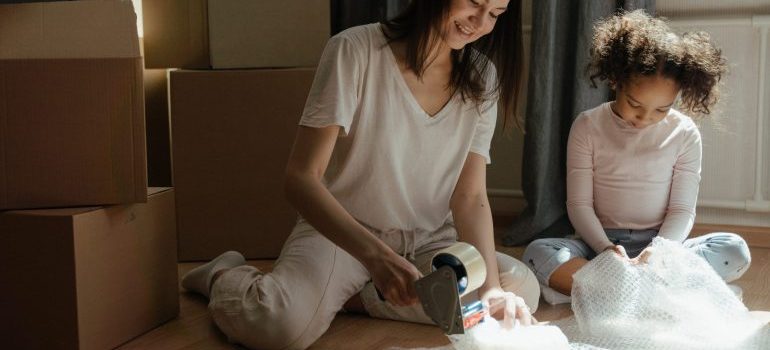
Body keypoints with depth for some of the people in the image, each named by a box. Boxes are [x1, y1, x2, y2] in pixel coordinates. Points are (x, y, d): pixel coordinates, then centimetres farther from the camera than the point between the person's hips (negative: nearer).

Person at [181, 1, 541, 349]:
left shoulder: (483, 76, -4)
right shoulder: (356, 50, -18)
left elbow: (470, 197, -6)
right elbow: (302, 178, -22)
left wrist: (490, 285, -24)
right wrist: (374, 254, -37)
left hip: (428, 242, 5)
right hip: (340, 232, -4)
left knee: (521, 289, -21)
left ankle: (352, 296, -10)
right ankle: (225, 276, 4)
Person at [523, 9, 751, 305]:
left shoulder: (684, 133, 1)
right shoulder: (588, 127, -1)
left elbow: (682, 210, -1)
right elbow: (579, 203, -3)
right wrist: (606, 249, -22)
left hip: (660, 243, 2)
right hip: (601, 244, -1)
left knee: (735, 251, -27)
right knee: (537, 253, -30)